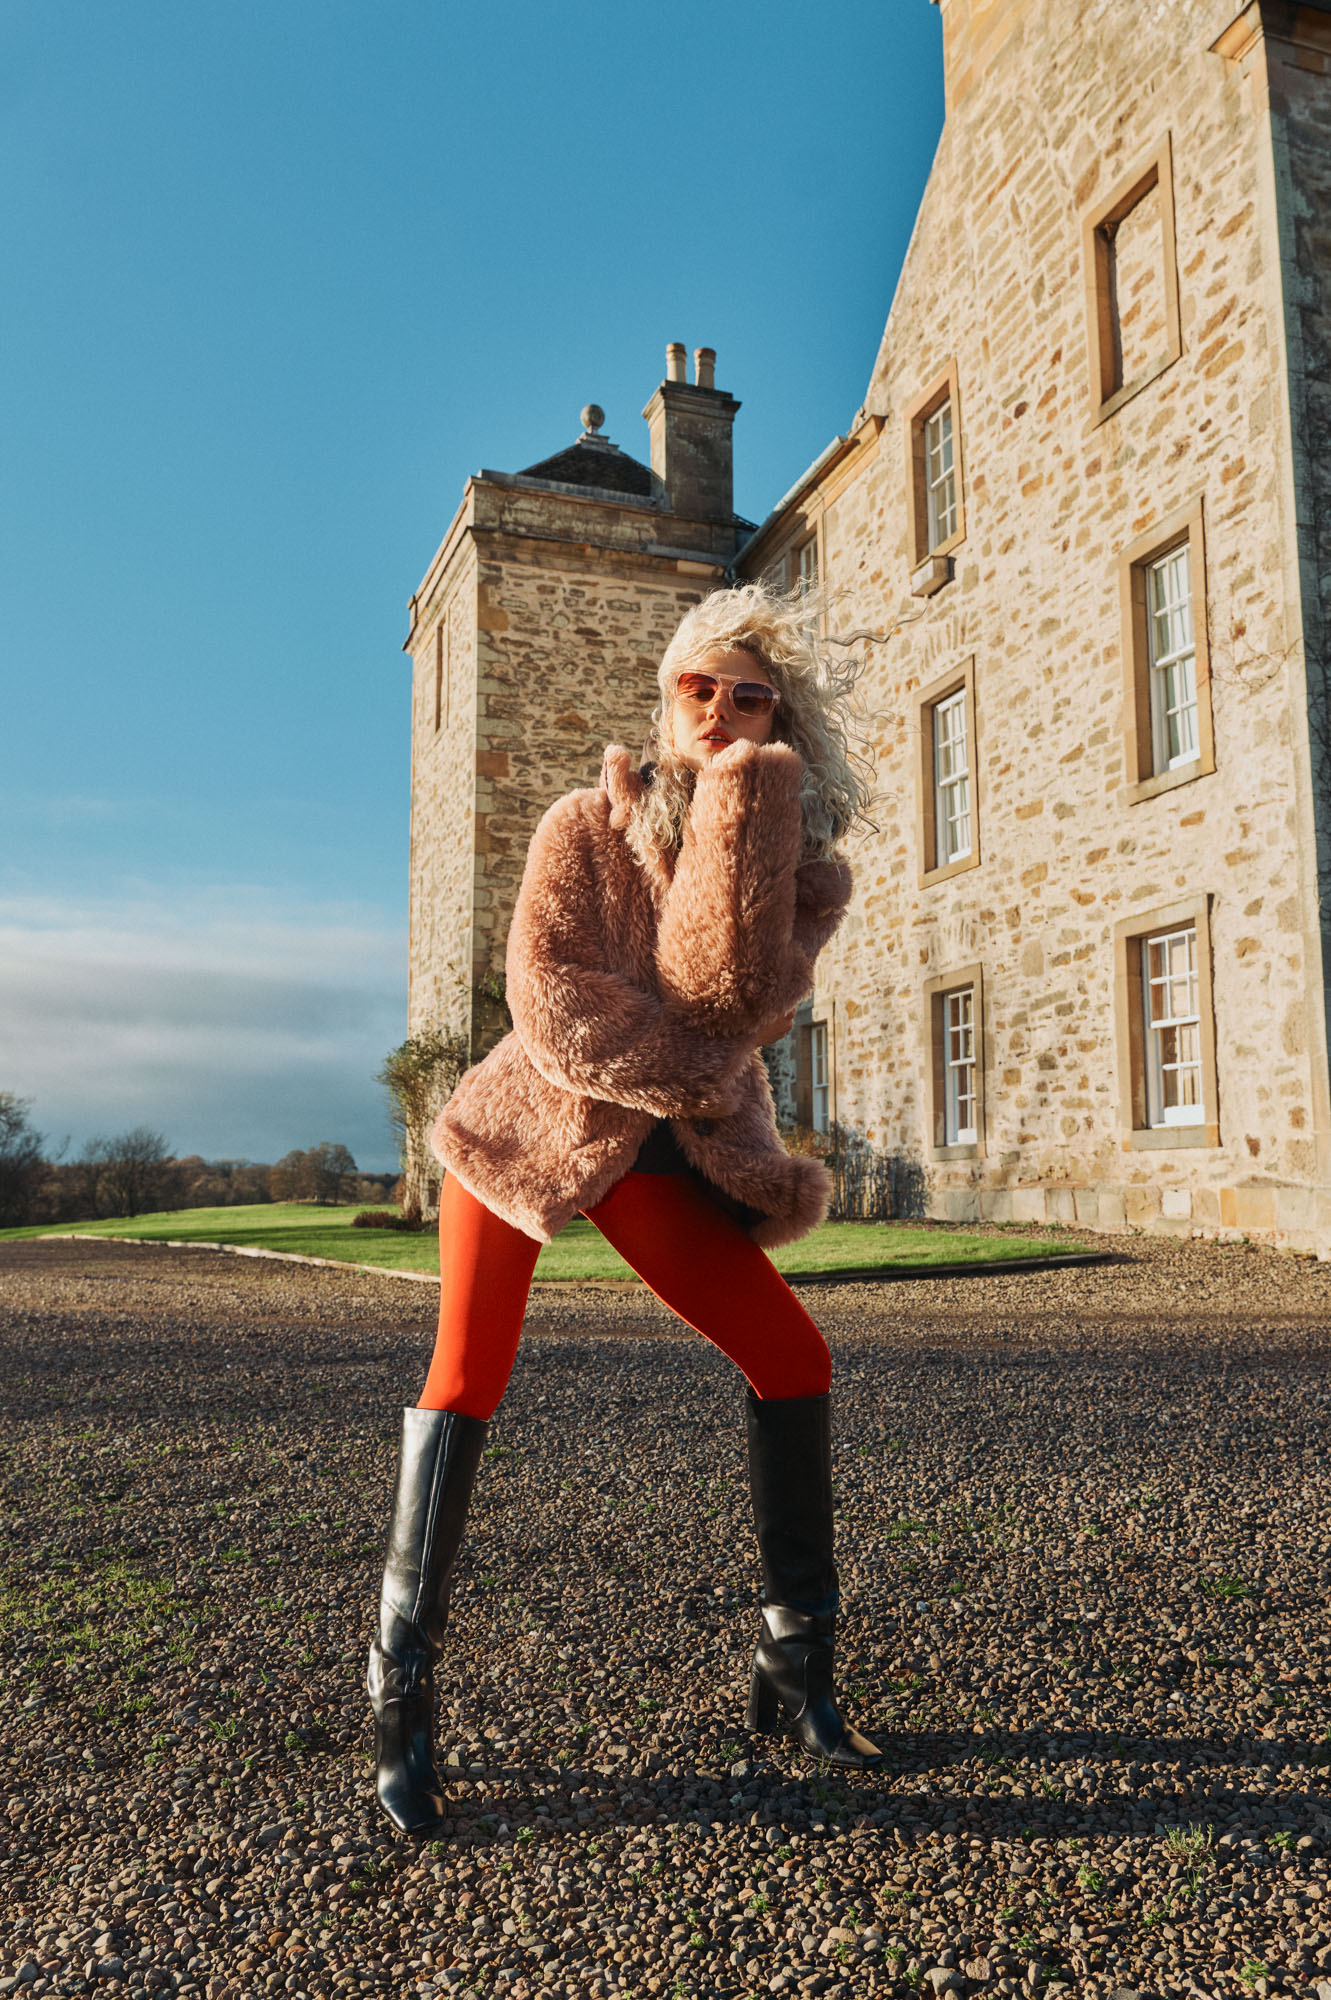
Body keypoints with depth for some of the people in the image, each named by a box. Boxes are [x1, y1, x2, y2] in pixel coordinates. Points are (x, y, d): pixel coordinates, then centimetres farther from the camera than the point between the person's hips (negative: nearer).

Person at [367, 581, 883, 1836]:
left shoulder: (808, 870, -2)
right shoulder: (586, 824, -6)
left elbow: (732, 999, -21)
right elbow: (545, 992, -17)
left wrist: (739, 809, -24)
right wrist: (683, 1070, -22)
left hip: (670, 1155, 2)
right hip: (531, 1124, -2)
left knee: (793, 1358, -7)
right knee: (469, 1371, -11)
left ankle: (793, 1670, 9)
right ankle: (401, 1697, 3)